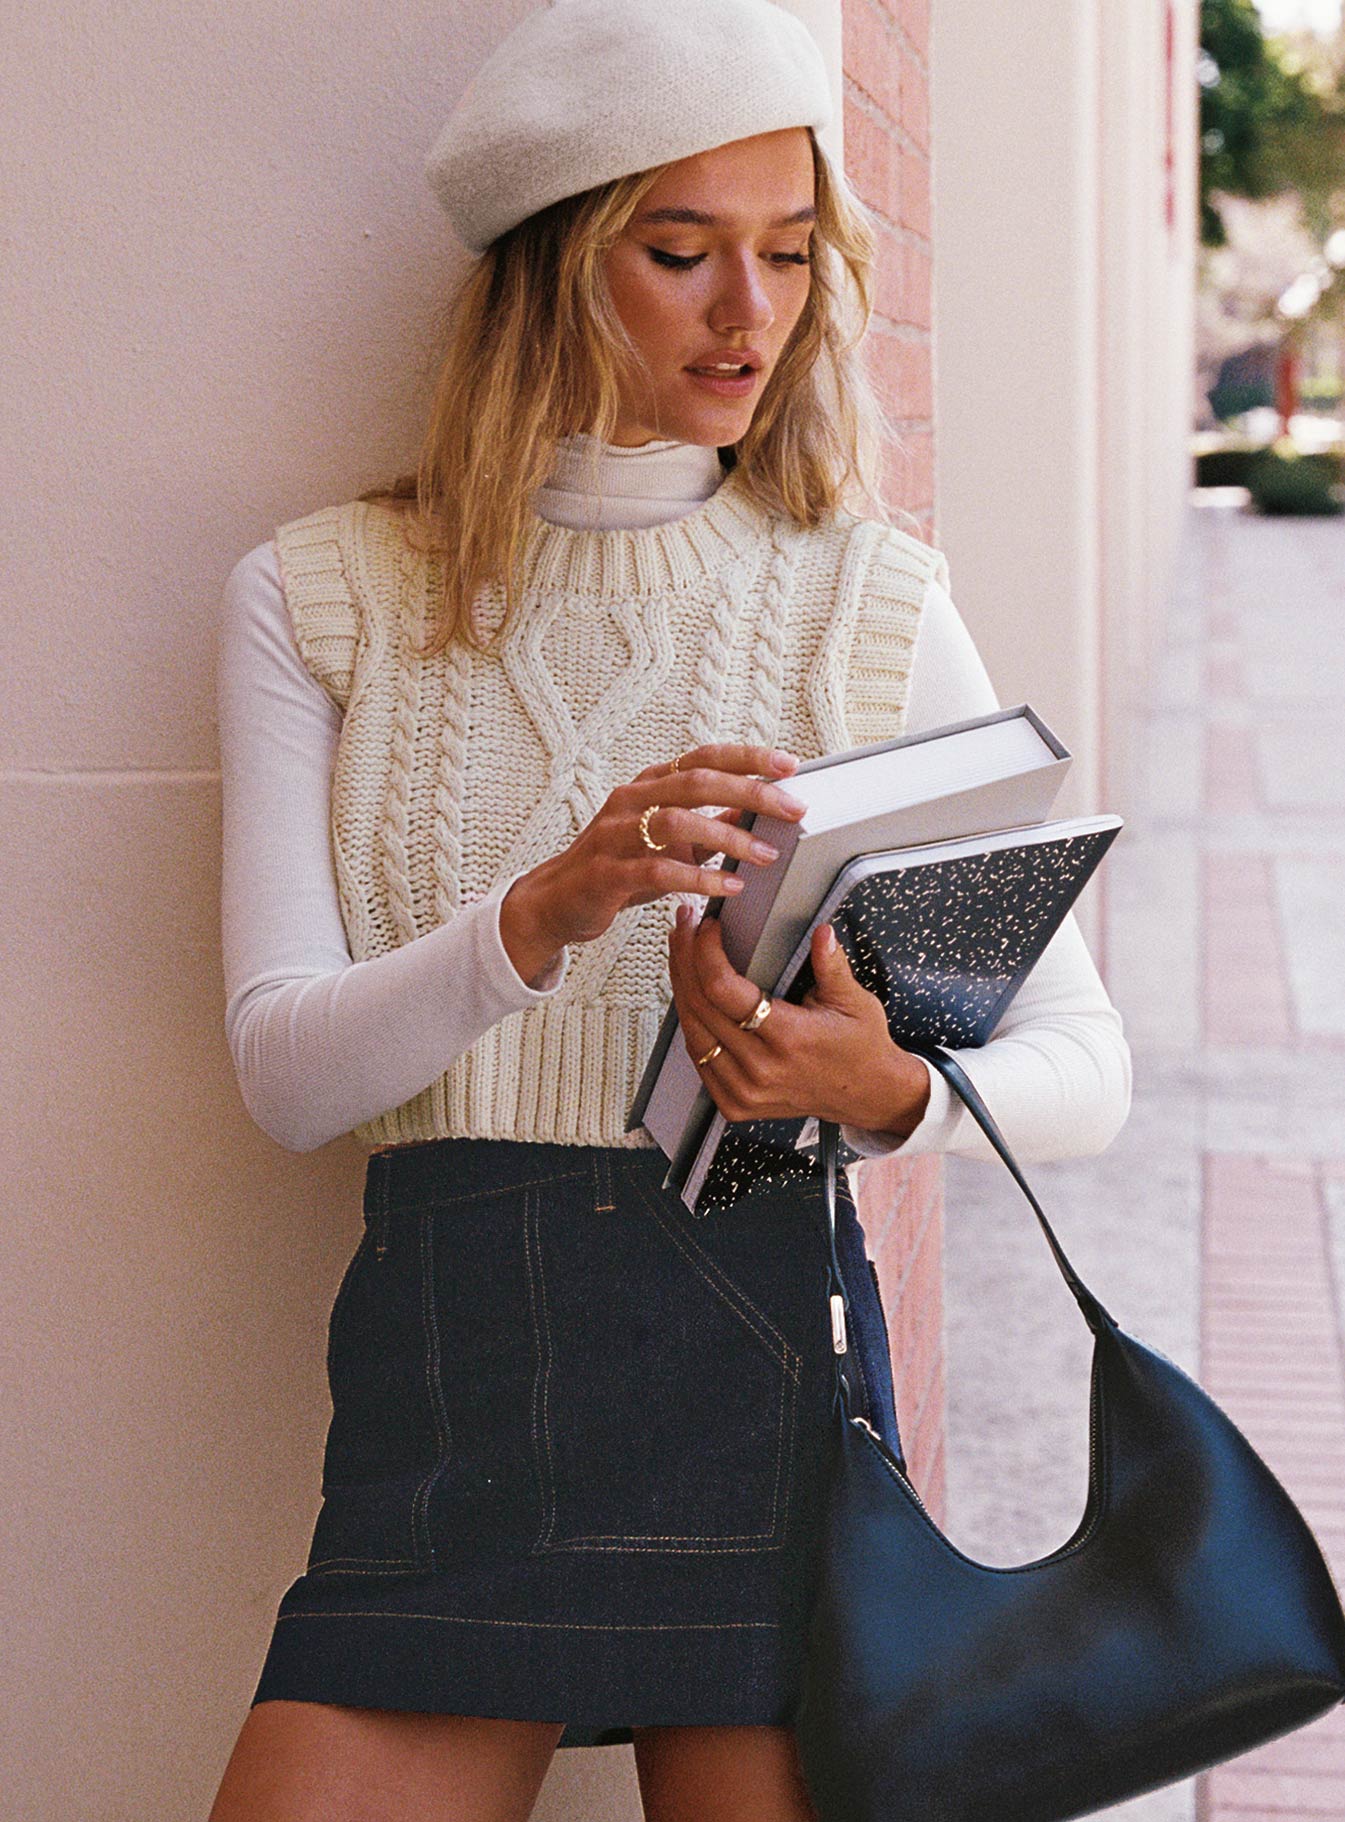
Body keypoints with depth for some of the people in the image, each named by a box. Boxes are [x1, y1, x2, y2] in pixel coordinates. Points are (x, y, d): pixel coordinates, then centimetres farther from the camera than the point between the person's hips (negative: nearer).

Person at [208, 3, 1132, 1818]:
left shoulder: (871, 603, 6)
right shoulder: (320, 601, 6)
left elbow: (1086, 1068, 3)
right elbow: (283, 1071, -4)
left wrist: (891, 1095, -19)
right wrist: (545, 913, -22)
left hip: (766, 1341, 0)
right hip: (443, 1346, 1)